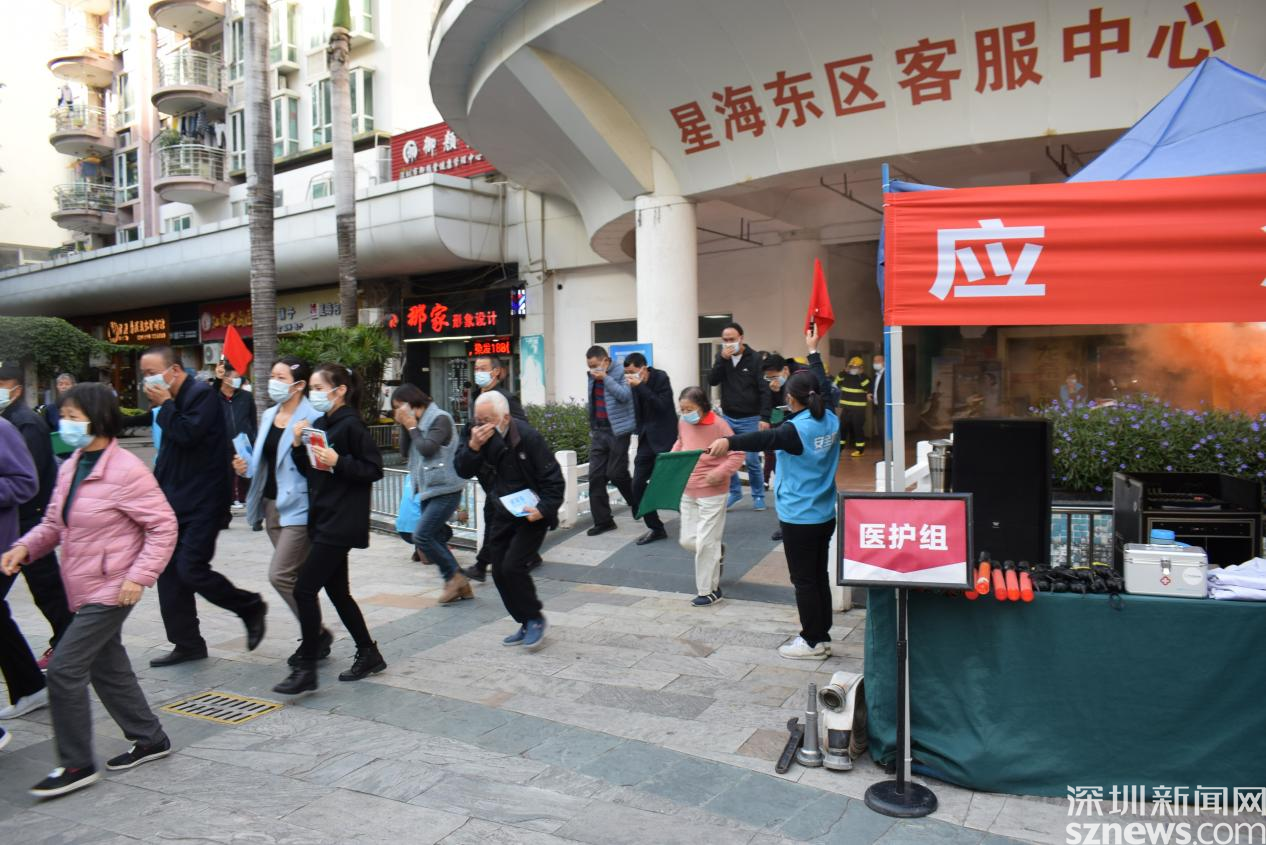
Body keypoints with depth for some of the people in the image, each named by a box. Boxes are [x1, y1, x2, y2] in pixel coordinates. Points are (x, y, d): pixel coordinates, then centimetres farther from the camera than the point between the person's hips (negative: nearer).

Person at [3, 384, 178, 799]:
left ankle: (76, 765, 7)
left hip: (110, 590, -9)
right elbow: (55, 522, 15)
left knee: (64, 669, -7)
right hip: (84, 589, 9)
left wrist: (139, 576, -22)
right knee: (107, 668, 16)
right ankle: (150, 739, 31)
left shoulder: (126, 470, -18)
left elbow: (163, 526, -16)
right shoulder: (71, 467, 7)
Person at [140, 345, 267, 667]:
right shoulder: (174, 401, 14)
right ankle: (187, 644, 19)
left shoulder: (202, 395, -12)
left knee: (191, 570, -13)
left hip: (202, 503, -9)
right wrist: (158, 492, 18)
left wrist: (165, 404, -13)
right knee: (169, 573, 8)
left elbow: (188, 434, -26)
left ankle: (251, 607, 10)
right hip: (173, 502, 9)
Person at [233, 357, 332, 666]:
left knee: (280, 575, -11)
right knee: (296, 577, 13)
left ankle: (318, 633, 6)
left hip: (298, 509, -8)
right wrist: (247, 466, 3)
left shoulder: (311, 418, -14)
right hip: (272, 505, 8)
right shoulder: (268, 416, 12)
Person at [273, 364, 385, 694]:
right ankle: (369, 655, 27)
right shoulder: (320, 423, 13)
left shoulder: (351, 425, -12)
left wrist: (338, 462, -24)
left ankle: (306, 669, 1)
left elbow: (374, 469, -14)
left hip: (341, 523, -9)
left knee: (304, 589, -9)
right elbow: (309, 470, 16)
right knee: (337, 591, 14)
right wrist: (298, 444, 0)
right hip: (322, 519, 9)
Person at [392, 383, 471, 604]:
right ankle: (459, 586, 12)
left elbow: (427, 448, -20)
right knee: (434, 540, 6)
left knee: (422, 536, -15)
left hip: (445, 489, -9)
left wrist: (412, 427, -7)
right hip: (429, 490, 9)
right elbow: (408, 452, 14)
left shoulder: (440, 418, -10)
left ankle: (454, 577, -2)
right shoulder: (419, 422, 16)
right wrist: (405, 426, 3)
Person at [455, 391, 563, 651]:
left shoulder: (528, 437, -21)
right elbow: (464, 471, -8)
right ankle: (526, 625, 21)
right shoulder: (478, 435, -4)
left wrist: (543, 508, -25)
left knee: (513, 566, -17)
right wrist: (473, 446, -24)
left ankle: (535, 618, 4)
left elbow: (553, 478, -16)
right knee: (499, 572, 6)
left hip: (530, 513, -7)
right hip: (502, 513, 7)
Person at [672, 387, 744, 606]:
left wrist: (719, 473, -25)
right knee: (688, 540, 11)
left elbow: (737, 454, -14)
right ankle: (717, 552, 42)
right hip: (687, 491, 6)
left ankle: (709, 590, 15)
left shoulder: (719, 424, -18)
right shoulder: (683, 423, 0)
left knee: (705, 543, -1)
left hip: (712, 492, -6)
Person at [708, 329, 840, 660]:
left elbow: (763, 438, -40)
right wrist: (813, 352, 29)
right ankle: (822, 635, 26)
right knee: (819, 575, 17)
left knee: (803, 580, 3)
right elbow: (824, 389, 18)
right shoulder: (830, 421, 0)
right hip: (825, 515, 8)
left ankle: (813, 642, 11)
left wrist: (729, 441, -55)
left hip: (799, 518, -8)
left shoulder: (796, 430, -21)